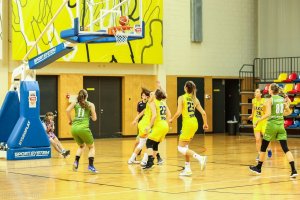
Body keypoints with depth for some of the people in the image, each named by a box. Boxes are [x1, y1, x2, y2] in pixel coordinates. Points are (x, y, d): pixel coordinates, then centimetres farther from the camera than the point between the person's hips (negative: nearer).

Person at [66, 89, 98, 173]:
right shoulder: (90, 104, 8)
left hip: (74, 128, 4)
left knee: (81, 146, 28)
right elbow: (94, 118, 5)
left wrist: (70, 120, 10)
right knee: (91, 147, 15)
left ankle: (76, 162, 8)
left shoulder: (75, 103, 14)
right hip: (83, 128, -4)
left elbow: (68, 110, -3)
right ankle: (91, 166, -3)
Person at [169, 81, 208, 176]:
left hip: (188, 123, -7)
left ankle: (200, 158, -21)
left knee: (181, 148, -2)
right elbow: (203, 113, 7)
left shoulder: (182, 98, -8)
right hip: (194, 123, 7)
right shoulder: (195, 99, 9)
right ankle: (187, 169, 18)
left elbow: (178, 112, -17)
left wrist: (172, 119, 1)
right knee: (185, 146, 19)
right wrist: (205, 124, 21)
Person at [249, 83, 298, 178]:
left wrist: (258, 121, -14)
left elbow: (268, 114, -21)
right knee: (285, 148, 0)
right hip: (281, 125, 5)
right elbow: (288, 112, 13)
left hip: (272, 125, -4)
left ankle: (258, 168, 25)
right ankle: (293, 170, -13)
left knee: (263, 147, 13)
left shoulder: (270, 100, -10)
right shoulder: (283, 99, 6)